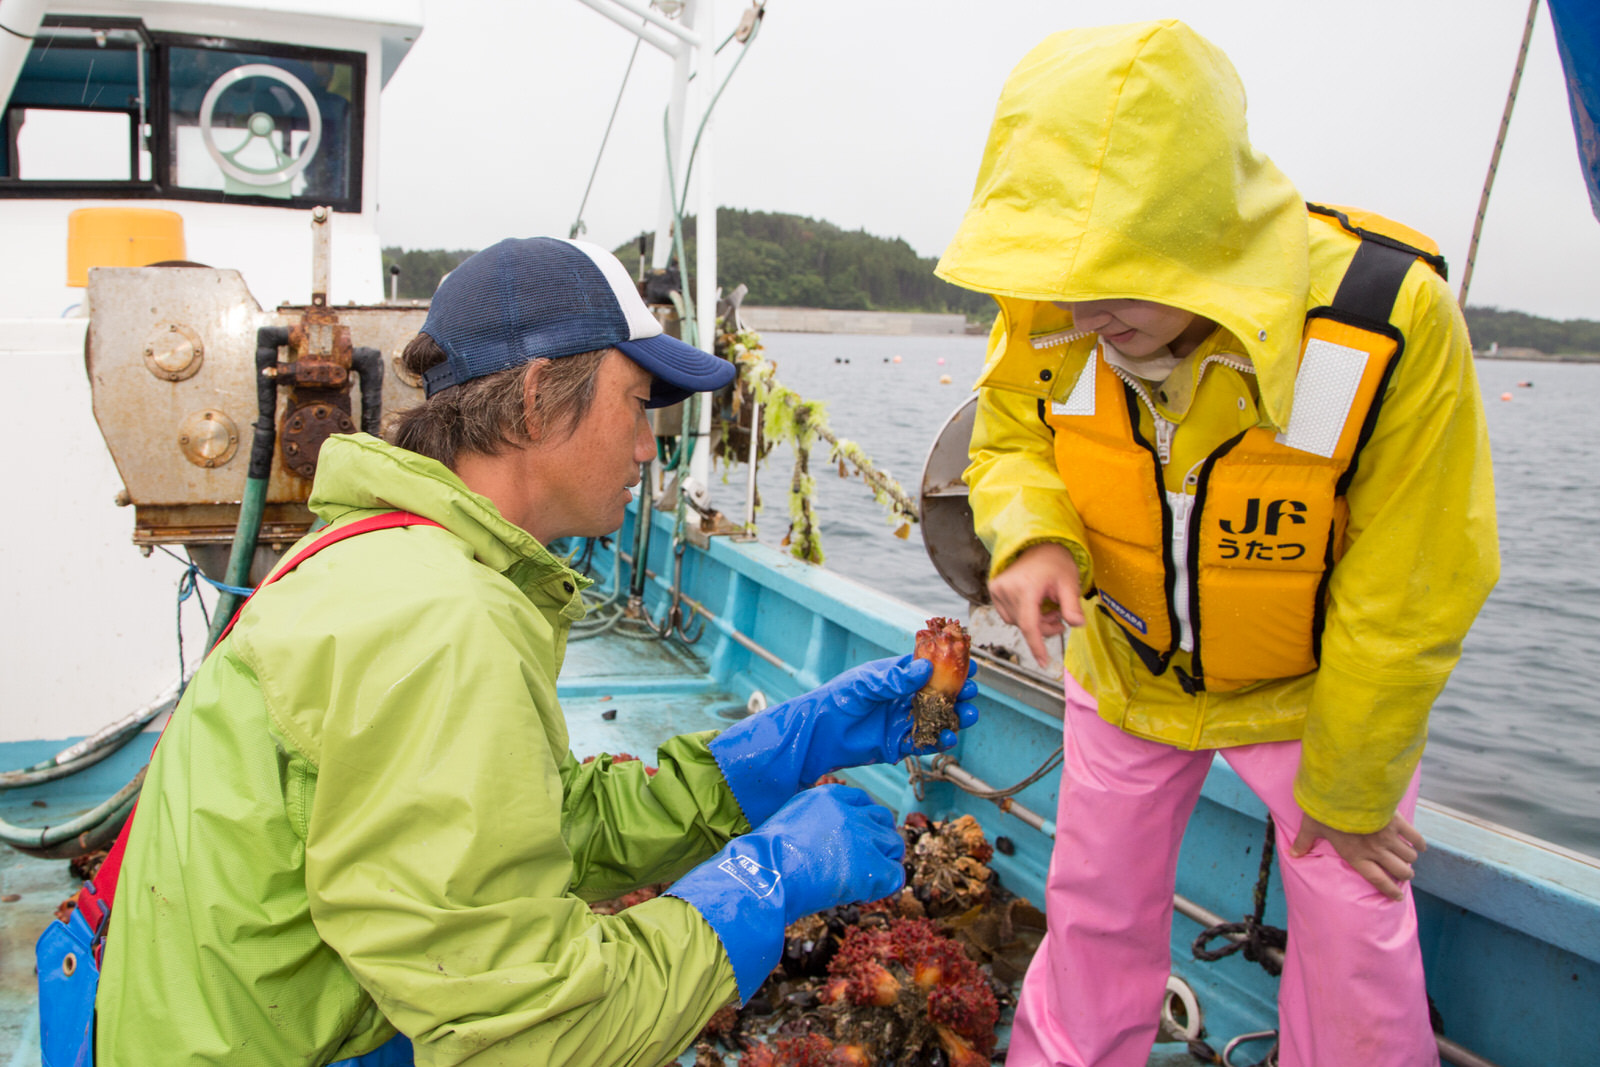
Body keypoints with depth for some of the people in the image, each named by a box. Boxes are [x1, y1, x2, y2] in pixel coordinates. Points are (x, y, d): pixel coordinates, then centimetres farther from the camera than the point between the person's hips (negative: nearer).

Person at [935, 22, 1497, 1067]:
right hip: (1128, 670, 3)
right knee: (1095, 912, 15)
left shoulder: (1390, 319, -34)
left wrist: (1348, 795, -10)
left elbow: (1406, 606, -23)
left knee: (1355, 939, 8)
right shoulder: (1050, 314, -24)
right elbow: (1011, 443, -3)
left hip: (1320, 686, -2)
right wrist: (1032, 536, -28)